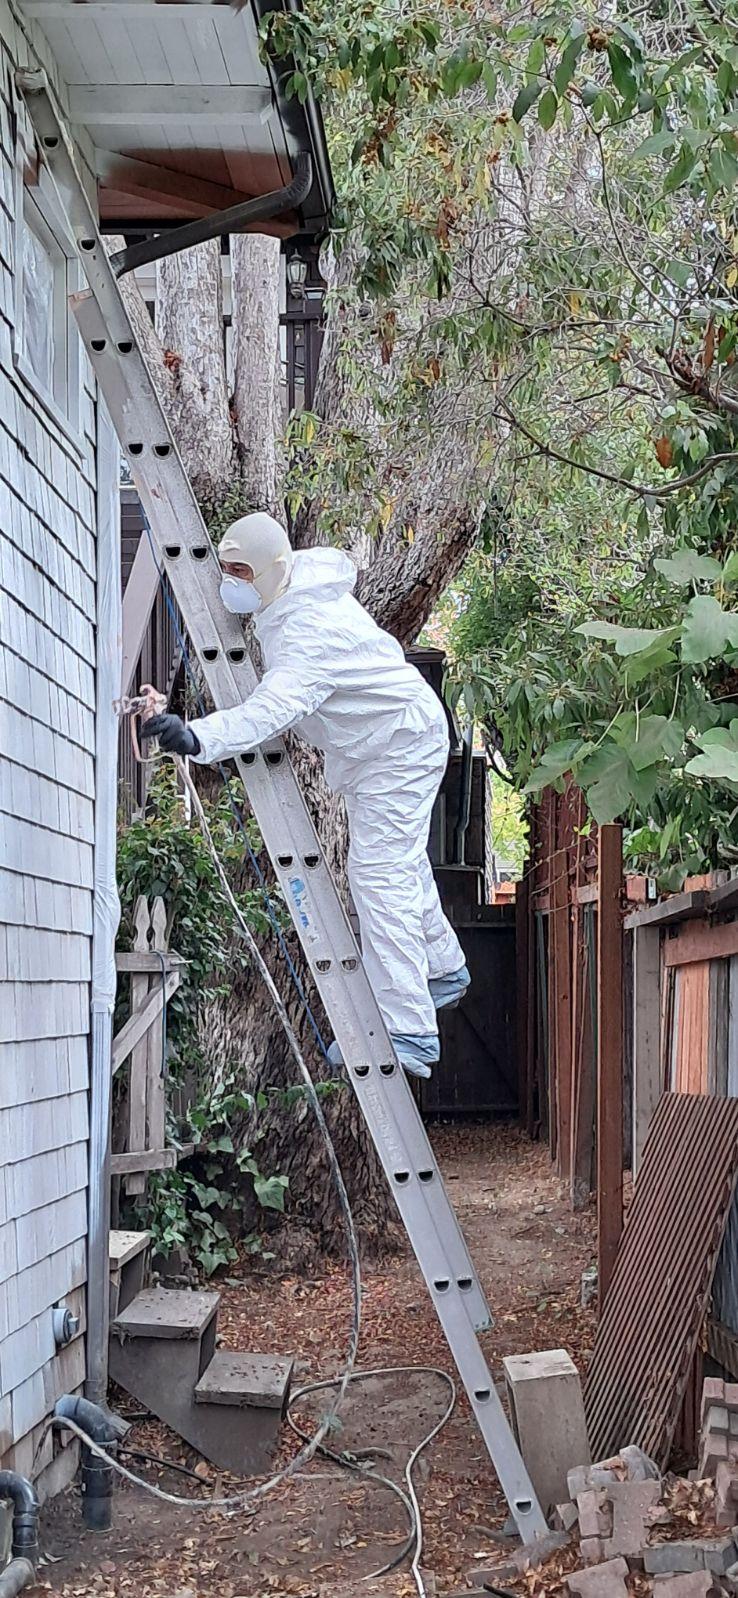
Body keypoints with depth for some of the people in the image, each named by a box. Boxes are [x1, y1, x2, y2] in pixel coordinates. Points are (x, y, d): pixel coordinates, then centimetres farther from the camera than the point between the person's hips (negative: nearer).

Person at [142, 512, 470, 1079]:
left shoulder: (308, 630, -37)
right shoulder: (301, 574, -8)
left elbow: (271, 709, -53)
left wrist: (198, 737, -68)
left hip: (400, 745, -11)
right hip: (371, 742, 11)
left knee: (379, 873, -18)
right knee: (400, 860, 25)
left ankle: (410, 1033, -18)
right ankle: (443, 969, 46)